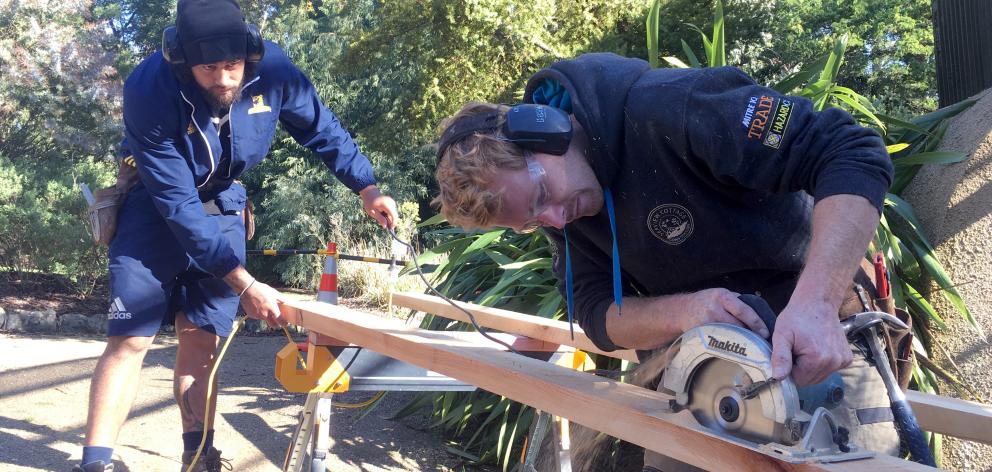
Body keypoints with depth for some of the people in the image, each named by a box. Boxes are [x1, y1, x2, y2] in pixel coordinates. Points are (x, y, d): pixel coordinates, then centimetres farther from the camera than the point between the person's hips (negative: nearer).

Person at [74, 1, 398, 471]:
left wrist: (366, 186, -5)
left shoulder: (273, 70, -22)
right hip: (157, 205, -3)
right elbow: (178, 205, -30)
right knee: (130, 338, -10)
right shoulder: (149, 91, -31)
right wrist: (244, 284, -33)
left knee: (202, 339, 0)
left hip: (222, 206, 3)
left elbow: (322, 128, 0)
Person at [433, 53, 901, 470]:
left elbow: (853, 154, -31)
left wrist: (816, 303, -44)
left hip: (815, 345, -5)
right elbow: (599, 314, -7)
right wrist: (682, 313, -29)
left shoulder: (667, 110, -29)